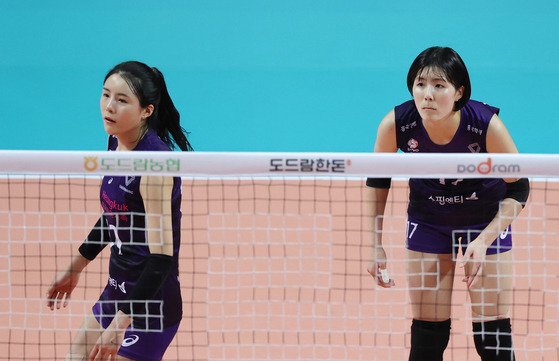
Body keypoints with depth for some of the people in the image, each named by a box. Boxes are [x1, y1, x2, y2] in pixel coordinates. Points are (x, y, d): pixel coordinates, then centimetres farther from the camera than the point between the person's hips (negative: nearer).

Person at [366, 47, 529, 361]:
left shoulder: (487, 126, -30)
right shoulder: (395, 125, -25)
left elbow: (518, 190, -16)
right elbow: (377, 181, -5)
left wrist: (483, 241, -27)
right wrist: (376, 245, -7)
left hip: (488, 219, -1)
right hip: (428, 222, 1)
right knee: (427, 334, 1)